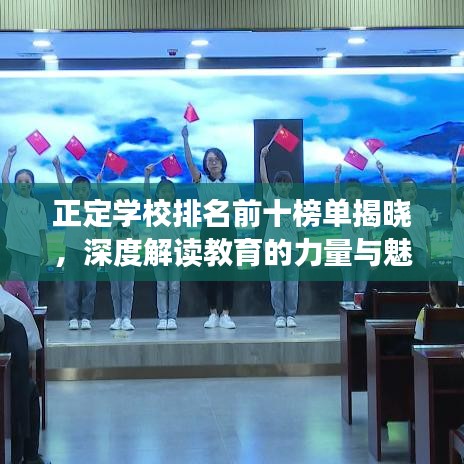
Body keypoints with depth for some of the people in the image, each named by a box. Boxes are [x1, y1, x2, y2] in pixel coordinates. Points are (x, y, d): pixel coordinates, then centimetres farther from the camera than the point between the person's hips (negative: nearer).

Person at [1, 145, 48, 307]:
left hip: (33, 250, 1)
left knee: (32, 286, 5)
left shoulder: (38, 205, 8)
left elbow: (42, 231, 7)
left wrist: (45, 252, 4)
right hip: (14, 247, -1)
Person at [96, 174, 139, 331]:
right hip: (113, 253, 1)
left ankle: (126, 318, -6)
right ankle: (118, 318, 10)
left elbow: (136, 238, 4)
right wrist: (98, 183, -20)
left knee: (127, 289, -3)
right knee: (115, 290, 5)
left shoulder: (132, 219, 4)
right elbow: (102, 200, -9)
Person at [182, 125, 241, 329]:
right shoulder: (201, 181, 3)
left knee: (227, 273, -1)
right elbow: (189, 162, -13)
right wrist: (185, 139, -25)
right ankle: (213, 314, 11)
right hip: (208, 230, 0)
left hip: (227, 230, 0)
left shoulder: (232, 185, 4)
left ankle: (226, 315, 3)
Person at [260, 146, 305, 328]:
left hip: (292, 248, 1)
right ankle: (279, 315, 9)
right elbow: (264, 179, -5)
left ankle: (290, 315, 9)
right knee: (277, 284, 1)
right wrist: (262, 157, -11)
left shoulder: (296, 204, 9)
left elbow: (300, 230, 10)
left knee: (292, 283, 1)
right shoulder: (272, 200, 5)